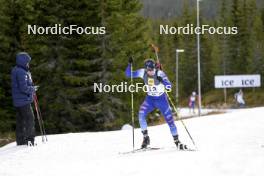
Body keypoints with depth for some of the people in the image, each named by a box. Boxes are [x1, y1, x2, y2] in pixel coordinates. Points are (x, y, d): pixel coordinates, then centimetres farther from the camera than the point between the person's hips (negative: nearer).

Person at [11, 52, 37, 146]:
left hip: (18, 101, 10)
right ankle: (30, 140, -7)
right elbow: (24, 88, -24)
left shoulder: (16, 70, 12)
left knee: (20, 121, 13)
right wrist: (33, 89, -7)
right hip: (23, 101, -10)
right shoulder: (21, 72, -20)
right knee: (30, 119, -6)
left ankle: (20, 141, 18)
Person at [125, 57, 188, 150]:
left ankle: (177, 141, 15)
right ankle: (145, 137, -11)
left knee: (169, 120, -1)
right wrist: (129, 64, -26)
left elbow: (169, 86, -31)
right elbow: (128, 74, -9)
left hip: (161, 99, -2)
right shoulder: (142, 72, -13)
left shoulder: (160, 73, -23)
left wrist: (162, 81, -51)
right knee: (141, 114, -22)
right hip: (150, 99, 2)